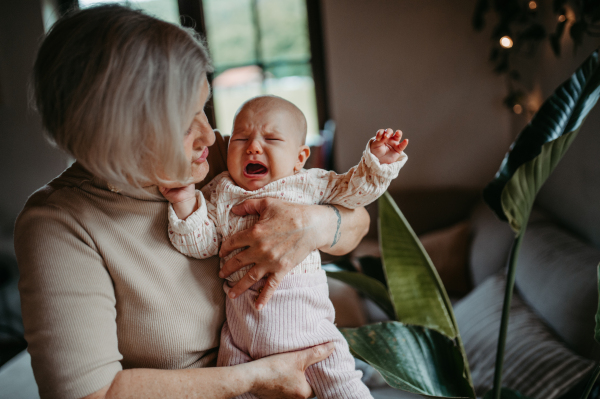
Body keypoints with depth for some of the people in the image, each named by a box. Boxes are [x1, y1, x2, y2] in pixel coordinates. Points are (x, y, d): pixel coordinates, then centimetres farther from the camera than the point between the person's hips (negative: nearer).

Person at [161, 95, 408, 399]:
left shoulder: (308, 184, 4)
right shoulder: (220, 192, 6)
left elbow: (352, 189, 9)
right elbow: (200, 244, 1)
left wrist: (377, 162, -7)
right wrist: (185, 204, -14)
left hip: (302, 315, -1)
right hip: (241, 320, 2)